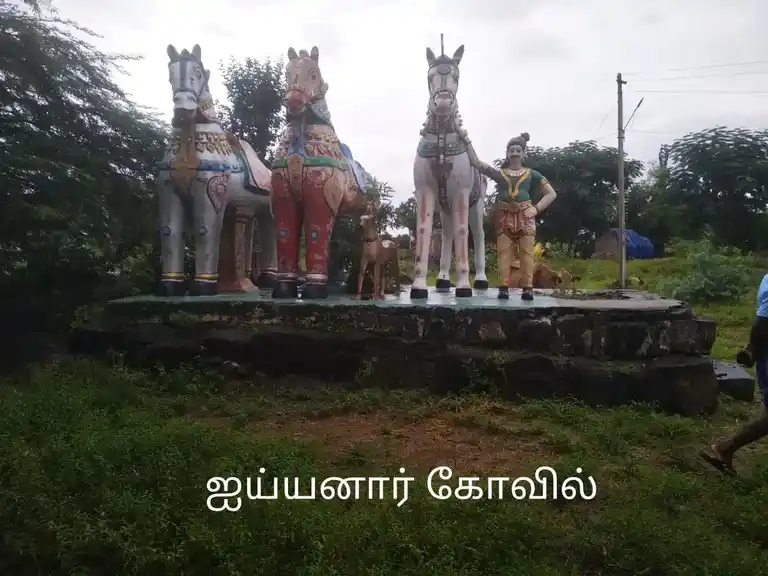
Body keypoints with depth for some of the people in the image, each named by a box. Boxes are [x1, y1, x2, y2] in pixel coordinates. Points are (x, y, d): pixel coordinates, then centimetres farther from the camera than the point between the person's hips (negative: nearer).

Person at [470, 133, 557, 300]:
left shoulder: (531, 174, 13)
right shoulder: (499, 173, 14)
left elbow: (551, 194, 13)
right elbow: (476, 162, 7)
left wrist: (537, 208, -1)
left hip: (525, 215, 0)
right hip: (504, 215, 0)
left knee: (526, 252, -7)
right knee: (504, 252, -9)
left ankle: (527, 288, -9)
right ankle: (504, 287, -11)